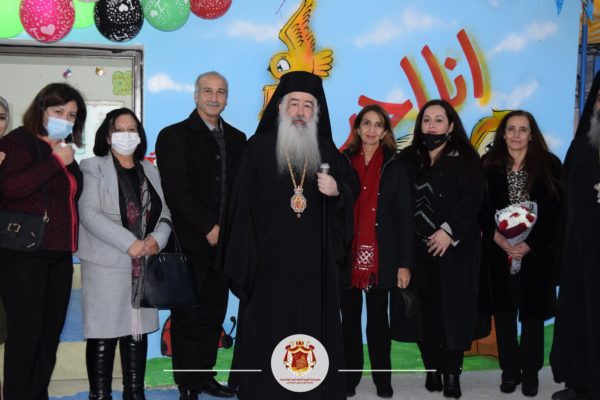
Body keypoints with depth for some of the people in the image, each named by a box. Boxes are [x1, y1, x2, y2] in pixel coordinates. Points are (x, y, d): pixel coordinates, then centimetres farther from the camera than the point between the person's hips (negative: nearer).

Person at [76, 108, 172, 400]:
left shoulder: (149, 171, 16)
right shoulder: (94, 168, 0)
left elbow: (164, 212, 13)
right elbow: (89, 213, -12)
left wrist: (158, 238, -9)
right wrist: (129, 243, -19)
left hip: (144, 266, 5)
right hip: (106, 264, -5)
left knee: (138, 329, 9)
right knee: (104, 332, -4)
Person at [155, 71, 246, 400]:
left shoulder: (236, 138, 13)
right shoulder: (174, 136, -2)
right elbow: (175, 191, -10)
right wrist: (208, 227, -14)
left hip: (224, 241, 5)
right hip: (191, 242, -4)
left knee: (214, 313, 10)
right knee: (188, 315, 2)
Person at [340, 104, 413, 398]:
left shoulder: (395, 168, 3)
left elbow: (405, 218, 0)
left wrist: (404, 263, -6)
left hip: (381, 257, -1)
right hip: (346, 255, 1)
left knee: (378, 319, 7)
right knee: (349, 319, 7)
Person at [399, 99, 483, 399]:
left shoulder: (465, 158, 3)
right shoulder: (408, 158, 10)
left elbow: (472, 199, -7)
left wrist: (449, 231, -16)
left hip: (455, 247, -2)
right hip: (418, 248, 2)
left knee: (453, 307, -2)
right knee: (425, 309, 2)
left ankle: (452, 373, 4)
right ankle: (433, 369, 13)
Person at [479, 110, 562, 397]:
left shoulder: (549, 165, 0)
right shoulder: (488, 165, 3)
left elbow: (555, 212, -4)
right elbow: (480, 209, 1)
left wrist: (530, 243, -12)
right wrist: (497, 237, -14)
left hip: (536, 253, -1)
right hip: (499, 253, 1)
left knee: (532, 313, 4)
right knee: (504, 312, 7)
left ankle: (530, 372, 17)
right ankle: (509, 370, 19)